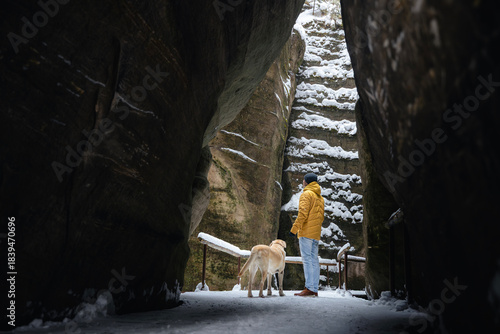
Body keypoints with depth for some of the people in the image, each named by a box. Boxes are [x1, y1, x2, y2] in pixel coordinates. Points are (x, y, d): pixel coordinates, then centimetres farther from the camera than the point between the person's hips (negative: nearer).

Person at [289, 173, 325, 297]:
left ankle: (309, 288, -13)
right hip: (316, 233, 8)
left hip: (306, 231, -8)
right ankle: (314, 289, 6)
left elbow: (303, 213, -16)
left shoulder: (306, 194, -6)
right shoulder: (320, 197, 21)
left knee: (307, 259, -9)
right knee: (314, 260, 7)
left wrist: (294, 228, -15)